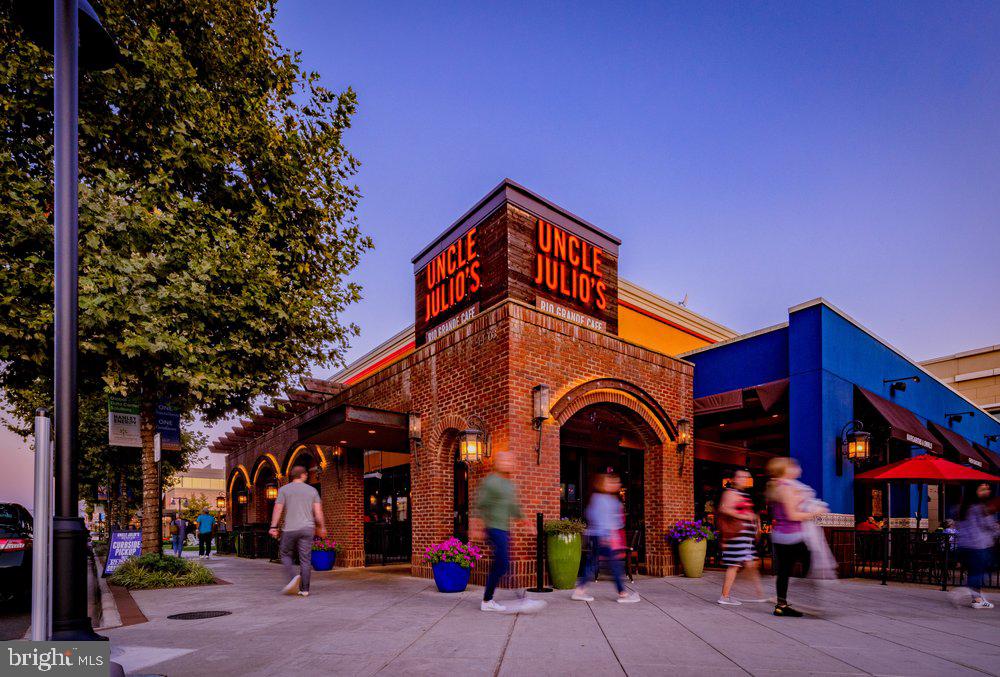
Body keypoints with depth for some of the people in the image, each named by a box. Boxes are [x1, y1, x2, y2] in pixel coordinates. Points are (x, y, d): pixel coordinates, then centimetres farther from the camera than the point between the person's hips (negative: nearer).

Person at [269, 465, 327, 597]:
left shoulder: (284, 489, 4)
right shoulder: (312, 490, 8)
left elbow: (278, 509, -4)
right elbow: (318, 511, 4)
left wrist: (273, 527, -4)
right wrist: (321, 528, 12)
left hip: (290, 529, -1)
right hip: (308, 528, 1)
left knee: (286, 554, 14)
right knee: (305, 559, 4)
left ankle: (293, 577, -8)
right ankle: (304, 589, 4)